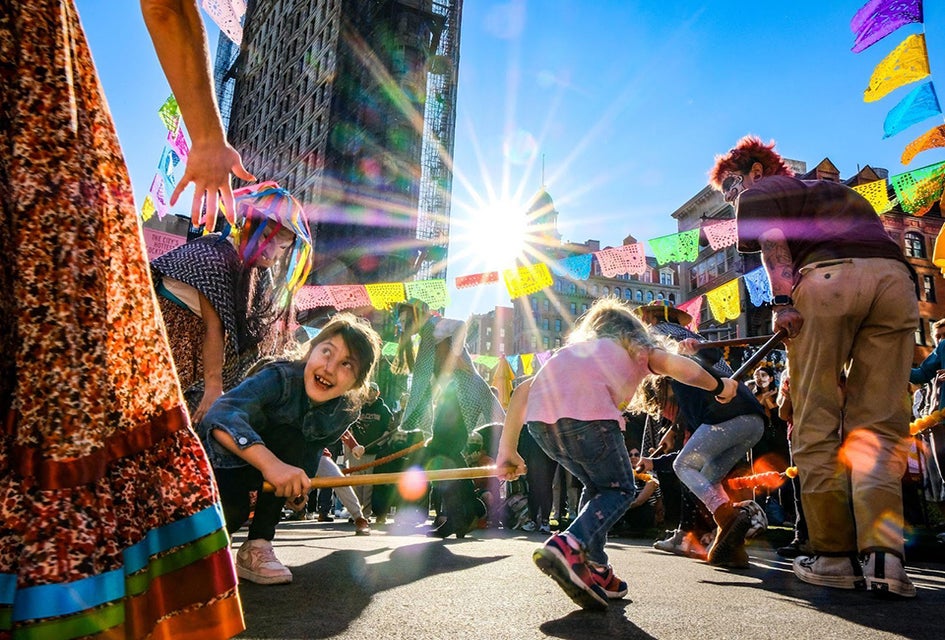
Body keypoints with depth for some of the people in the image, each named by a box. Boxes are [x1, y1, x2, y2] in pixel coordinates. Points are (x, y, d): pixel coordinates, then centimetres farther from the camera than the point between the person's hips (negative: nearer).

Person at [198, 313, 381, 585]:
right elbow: (221, 415, -47)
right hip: (221, 461, -4)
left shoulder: (346, 412, -15)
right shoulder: (281, 377, -31)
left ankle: (257, 547, -18)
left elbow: (312, 452, -2)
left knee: (292, 439, -28)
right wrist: (270, 462, -60)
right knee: (232, 509, -33)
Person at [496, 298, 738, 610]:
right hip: (586, 411, -5)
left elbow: (523, 389, 25)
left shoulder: (575, 347, 37)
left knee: (597, 485, 26)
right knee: (619, 489, 15)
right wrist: (718, 386, 31)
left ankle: (596, 572, 21)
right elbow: (682, 367, 10)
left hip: (539, 417, 6)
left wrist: (508, 450, 24)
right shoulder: (639, 348, 29)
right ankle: (568, 546, -10)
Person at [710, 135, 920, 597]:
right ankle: (883, 555, -9)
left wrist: (782, 302, -10)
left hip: (828, 278, -5)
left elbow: (772, 241, 1)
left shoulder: (757, 193, 21)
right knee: (878, 423, 3)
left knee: (816, 424, -1)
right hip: (896, 277, 6)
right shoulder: (837, 189, 40)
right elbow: (874, 236, 28)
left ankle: (835, 557, 0)